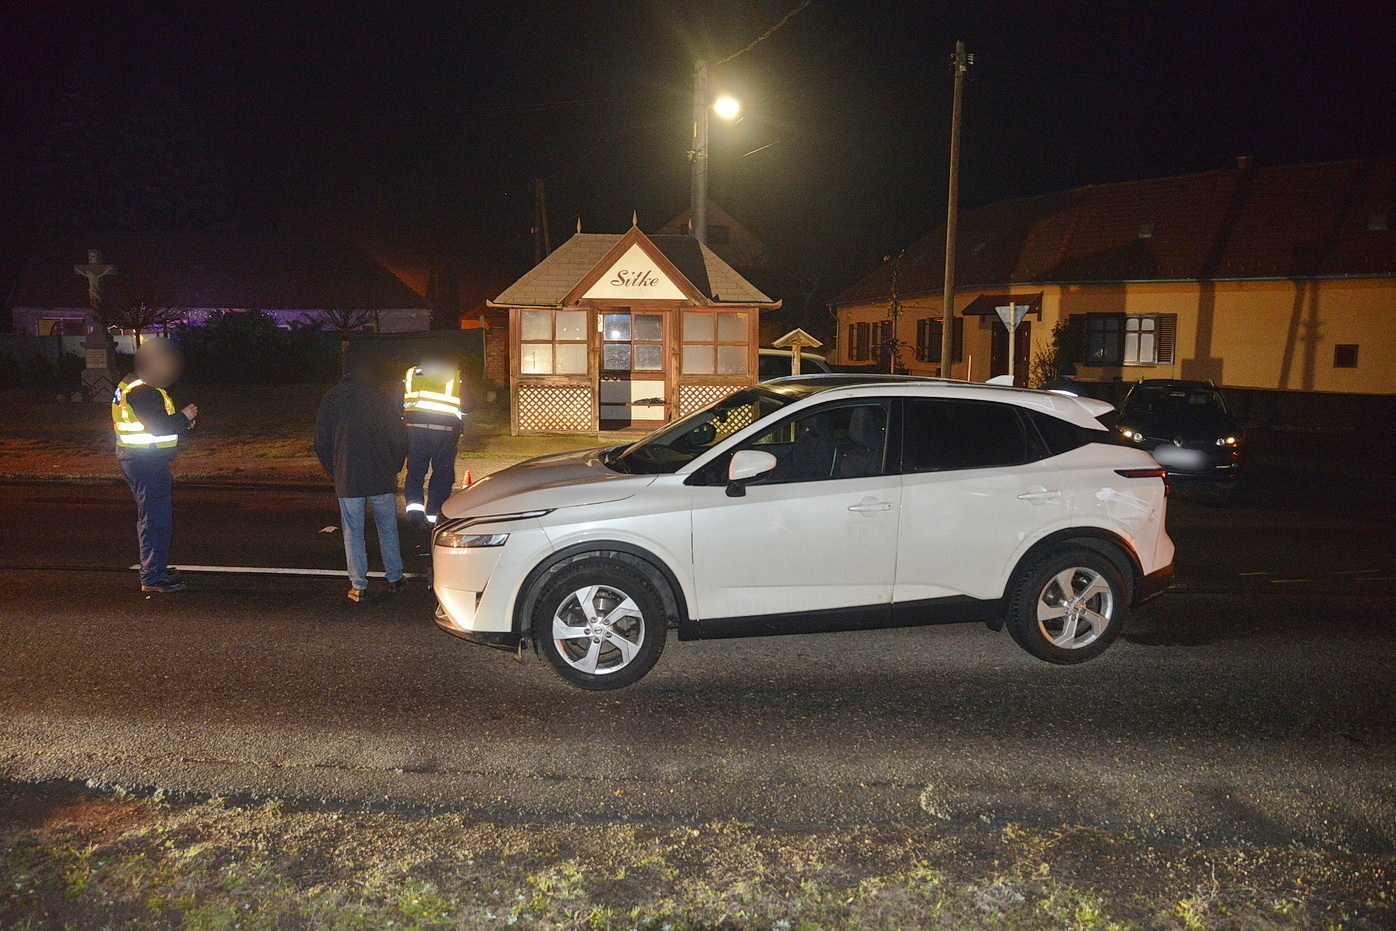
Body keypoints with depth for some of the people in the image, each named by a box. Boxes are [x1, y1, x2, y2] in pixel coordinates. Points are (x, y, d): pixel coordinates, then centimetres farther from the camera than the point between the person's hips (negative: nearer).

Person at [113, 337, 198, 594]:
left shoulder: (132, 386, 17)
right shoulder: (143, 391, -18)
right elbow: (158, 426, -25)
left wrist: (181, 421, 7)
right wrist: (184, 417, -11)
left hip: (145, 460, 11)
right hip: (147, 462, -11)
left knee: (156, 515, 20)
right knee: (156, 518, -8)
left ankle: (157, 569, 32)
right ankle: (153, 578, -4)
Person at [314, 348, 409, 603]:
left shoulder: (332, 398, 0)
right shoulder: (385, 397, -4)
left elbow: (321, 441, 4)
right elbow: (400, 438, -3)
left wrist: (334, 471, 16)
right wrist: (394, 467, 11)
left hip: (347, 479, 0)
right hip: (382, 477, 0)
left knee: (353, 532, 8)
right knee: (387, 529, 13)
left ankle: (358, 586, 11)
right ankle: (394, 579, 19)